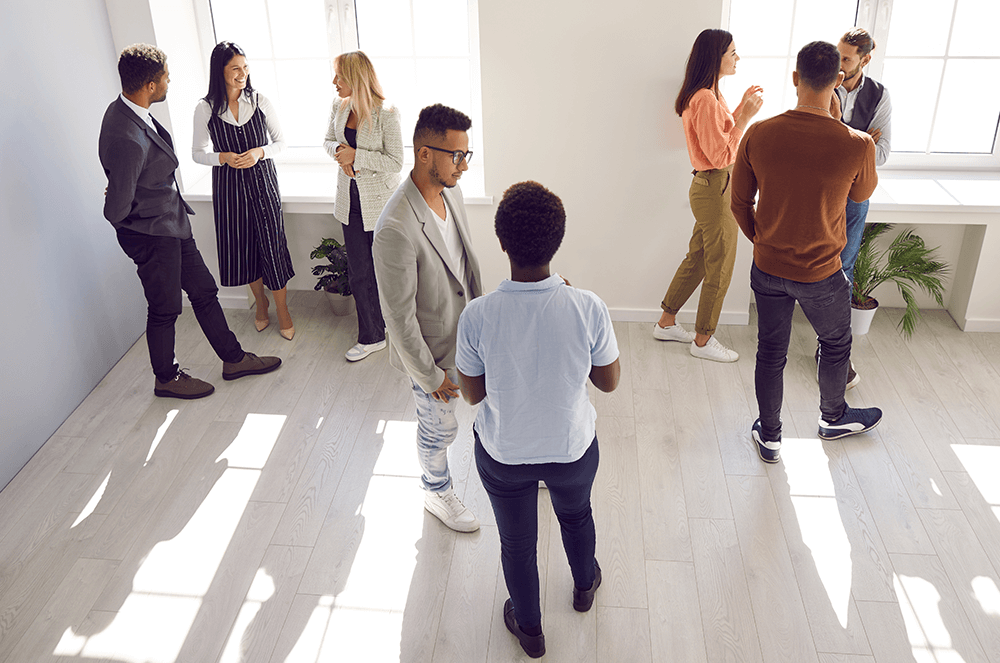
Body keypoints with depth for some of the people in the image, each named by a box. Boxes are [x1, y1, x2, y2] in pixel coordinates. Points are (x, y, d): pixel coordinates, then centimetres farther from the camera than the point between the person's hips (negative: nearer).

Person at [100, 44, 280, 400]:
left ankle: (233, 359, 33)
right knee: (165, 308, 10)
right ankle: (166, 378, 33)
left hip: (172, 224, 9)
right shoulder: (127, 139, -33)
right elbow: (116, 210, -27)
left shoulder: (129, 110, -2)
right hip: (151, 235, -9)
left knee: (204, 291, 18)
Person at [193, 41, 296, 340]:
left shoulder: (261, 102, -2)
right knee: (243, 247, 9)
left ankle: (282, 310, 15)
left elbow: (280, 141, 6)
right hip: (228, 186, 0)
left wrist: (259, 152, -14)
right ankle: (260, 301, 33)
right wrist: (224, 157, -15)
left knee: (272, 244, -1)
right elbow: (197, 153, 4)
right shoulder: (206, 109, -5)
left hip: (263, 181, 0)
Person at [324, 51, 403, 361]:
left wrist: (356, 156, -21)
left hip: (380, 202, -6)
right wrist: (339, 150, -7)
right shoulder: (339, 106, 2)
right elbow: (329, 140, 16)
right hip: (351, 200, 6)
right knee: (358, 272, 10)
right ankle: (372, 337, 23)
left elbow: (395, 162, -18)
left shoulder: (386, 114, -18)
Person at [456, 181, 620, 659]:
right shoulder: (588, 308, -26)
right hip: (573, 449, 1)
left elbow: (472, 394, -10)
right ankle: (585, 585, 63)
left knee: (517, 543, 25)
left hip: (503, 455, -1)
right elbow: (609, 382, -9)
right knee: (576, 515, 34)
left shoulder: (477, 316, -27)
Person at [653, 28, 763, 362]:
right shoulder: (705, 100, -22)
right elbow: (721, 156, -23)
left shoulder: (707, 95, 11)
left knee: (697, 259, 19)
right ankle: (703, 341, 17)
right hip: (715, 189, -10)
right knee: (720, 269, 3)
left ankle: (666, 323, 31)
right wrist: (745, 117, -19)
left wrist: (741, 108, 11)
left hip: (709, 188, 10)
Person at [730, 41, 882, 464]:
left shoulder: (759, 134, -14)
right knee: (836, 344, 26)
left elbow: (739, 202, -4)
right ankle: (833, 419, 49)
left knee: (771, 353, 18)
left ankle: (769, 439, 33)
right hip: (821, 275, -2)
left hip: (767, 268, 2)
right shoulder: (857, 145, -21)